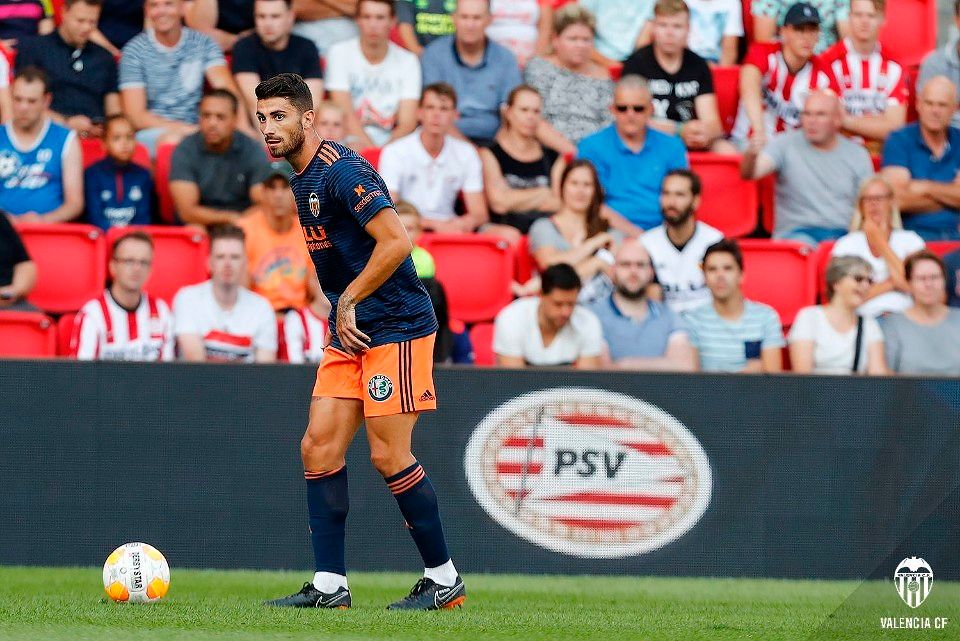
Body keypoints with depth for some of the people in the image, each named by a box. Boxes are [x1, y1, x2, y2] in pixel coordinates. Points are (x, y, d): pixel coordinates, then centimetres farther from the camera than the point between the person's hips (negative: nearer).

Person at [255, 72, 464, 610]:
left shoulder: (341, 171, -17)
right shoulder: (302, 181, 14)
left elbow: (396, 242, -25)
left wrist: (348, 300, -17)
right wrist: (341, 310, 15)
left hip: (396, 328, -10)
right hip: (351, 333, 10)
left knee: (389, 455, -8)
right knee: (319, 449, 2)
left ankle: (445, 579, 4)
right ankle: (329, 586, 5)